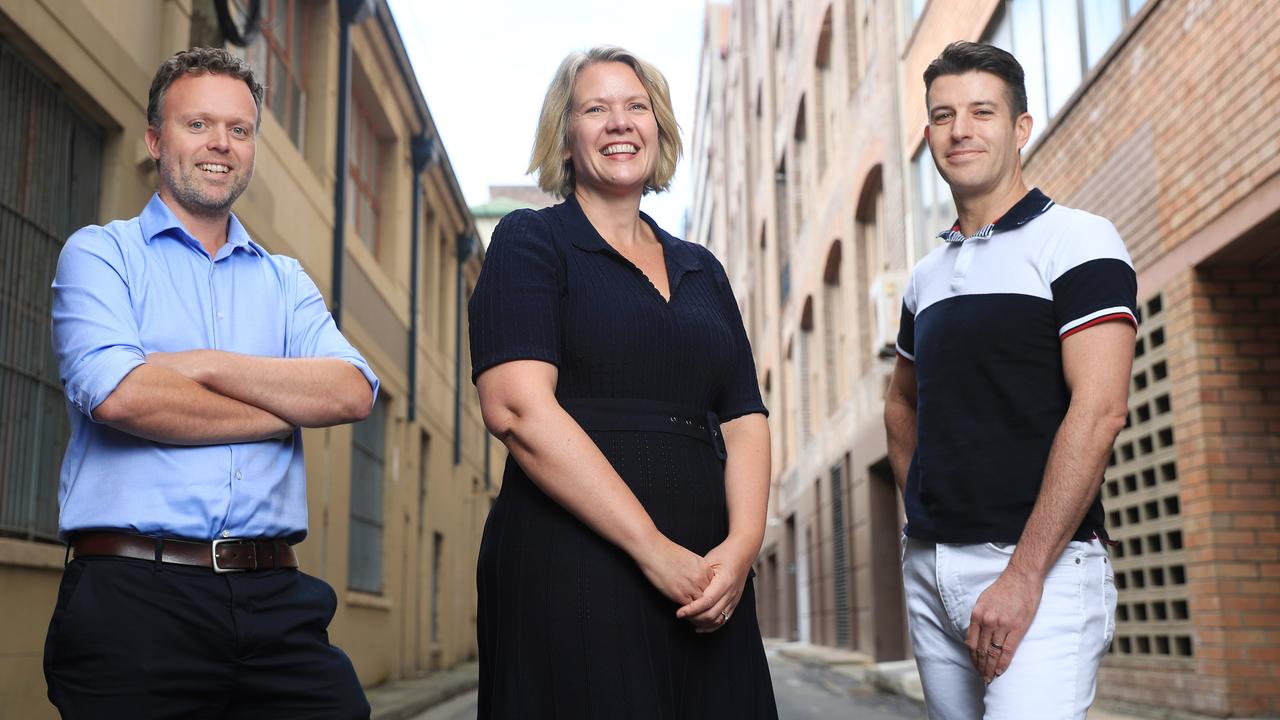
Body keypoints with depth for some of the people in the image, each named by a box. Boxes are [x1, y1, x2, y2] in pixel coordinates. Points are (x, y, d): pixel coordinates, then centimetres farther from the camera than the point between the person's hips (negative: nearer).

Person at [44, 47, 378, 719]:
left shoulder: (286, 280, 18)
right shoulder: (100, 253, 6)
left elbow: (354, 391, 0)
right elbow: (118, 395, -12)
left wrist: (204, 365, -9)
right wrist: (289, 408, -3)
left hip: (276, 596, 3)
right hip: (135, 594, -3)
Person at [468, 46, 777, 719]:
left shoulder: (701, 270, 18)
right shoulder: (531, 241, 2)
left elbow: (745, 420, 13)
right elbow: (517, 407, -12)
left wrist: (741, 547, -7)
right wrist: (652, 548, -16)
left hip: (703, 581, 5)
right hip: (570, 570, -5)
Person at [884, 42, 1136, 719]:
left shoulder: (1076, 242, -6)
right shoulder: (927, 277, 14)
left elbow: (1098, 413, -16)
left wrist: (1023, 576, -19)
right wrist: (924, 510, 13)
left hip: (1041, 567, -6)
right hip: (929, 569, 7)